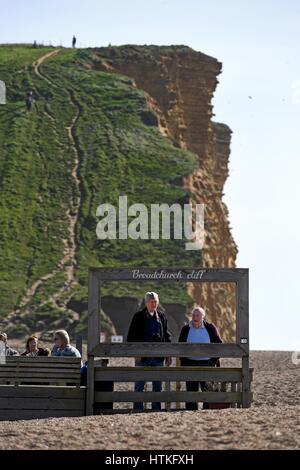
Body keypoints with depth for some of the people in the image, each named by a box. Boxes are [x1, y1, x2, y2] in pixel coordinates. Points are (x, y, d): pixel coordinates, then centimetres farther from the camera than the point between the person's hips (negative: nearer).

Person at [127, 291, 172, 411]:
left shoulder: (162, 316, 10)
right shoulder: (138, 316, -1)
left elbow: (167, 335, 13)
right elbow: (131, 336, -1)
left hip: (158, 356, 3)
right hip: (142, 356, -3)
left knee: (157, 385, 8)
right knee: (139, 384, 0)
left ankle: (156, 409, 14)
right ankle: (137, 409, 5)